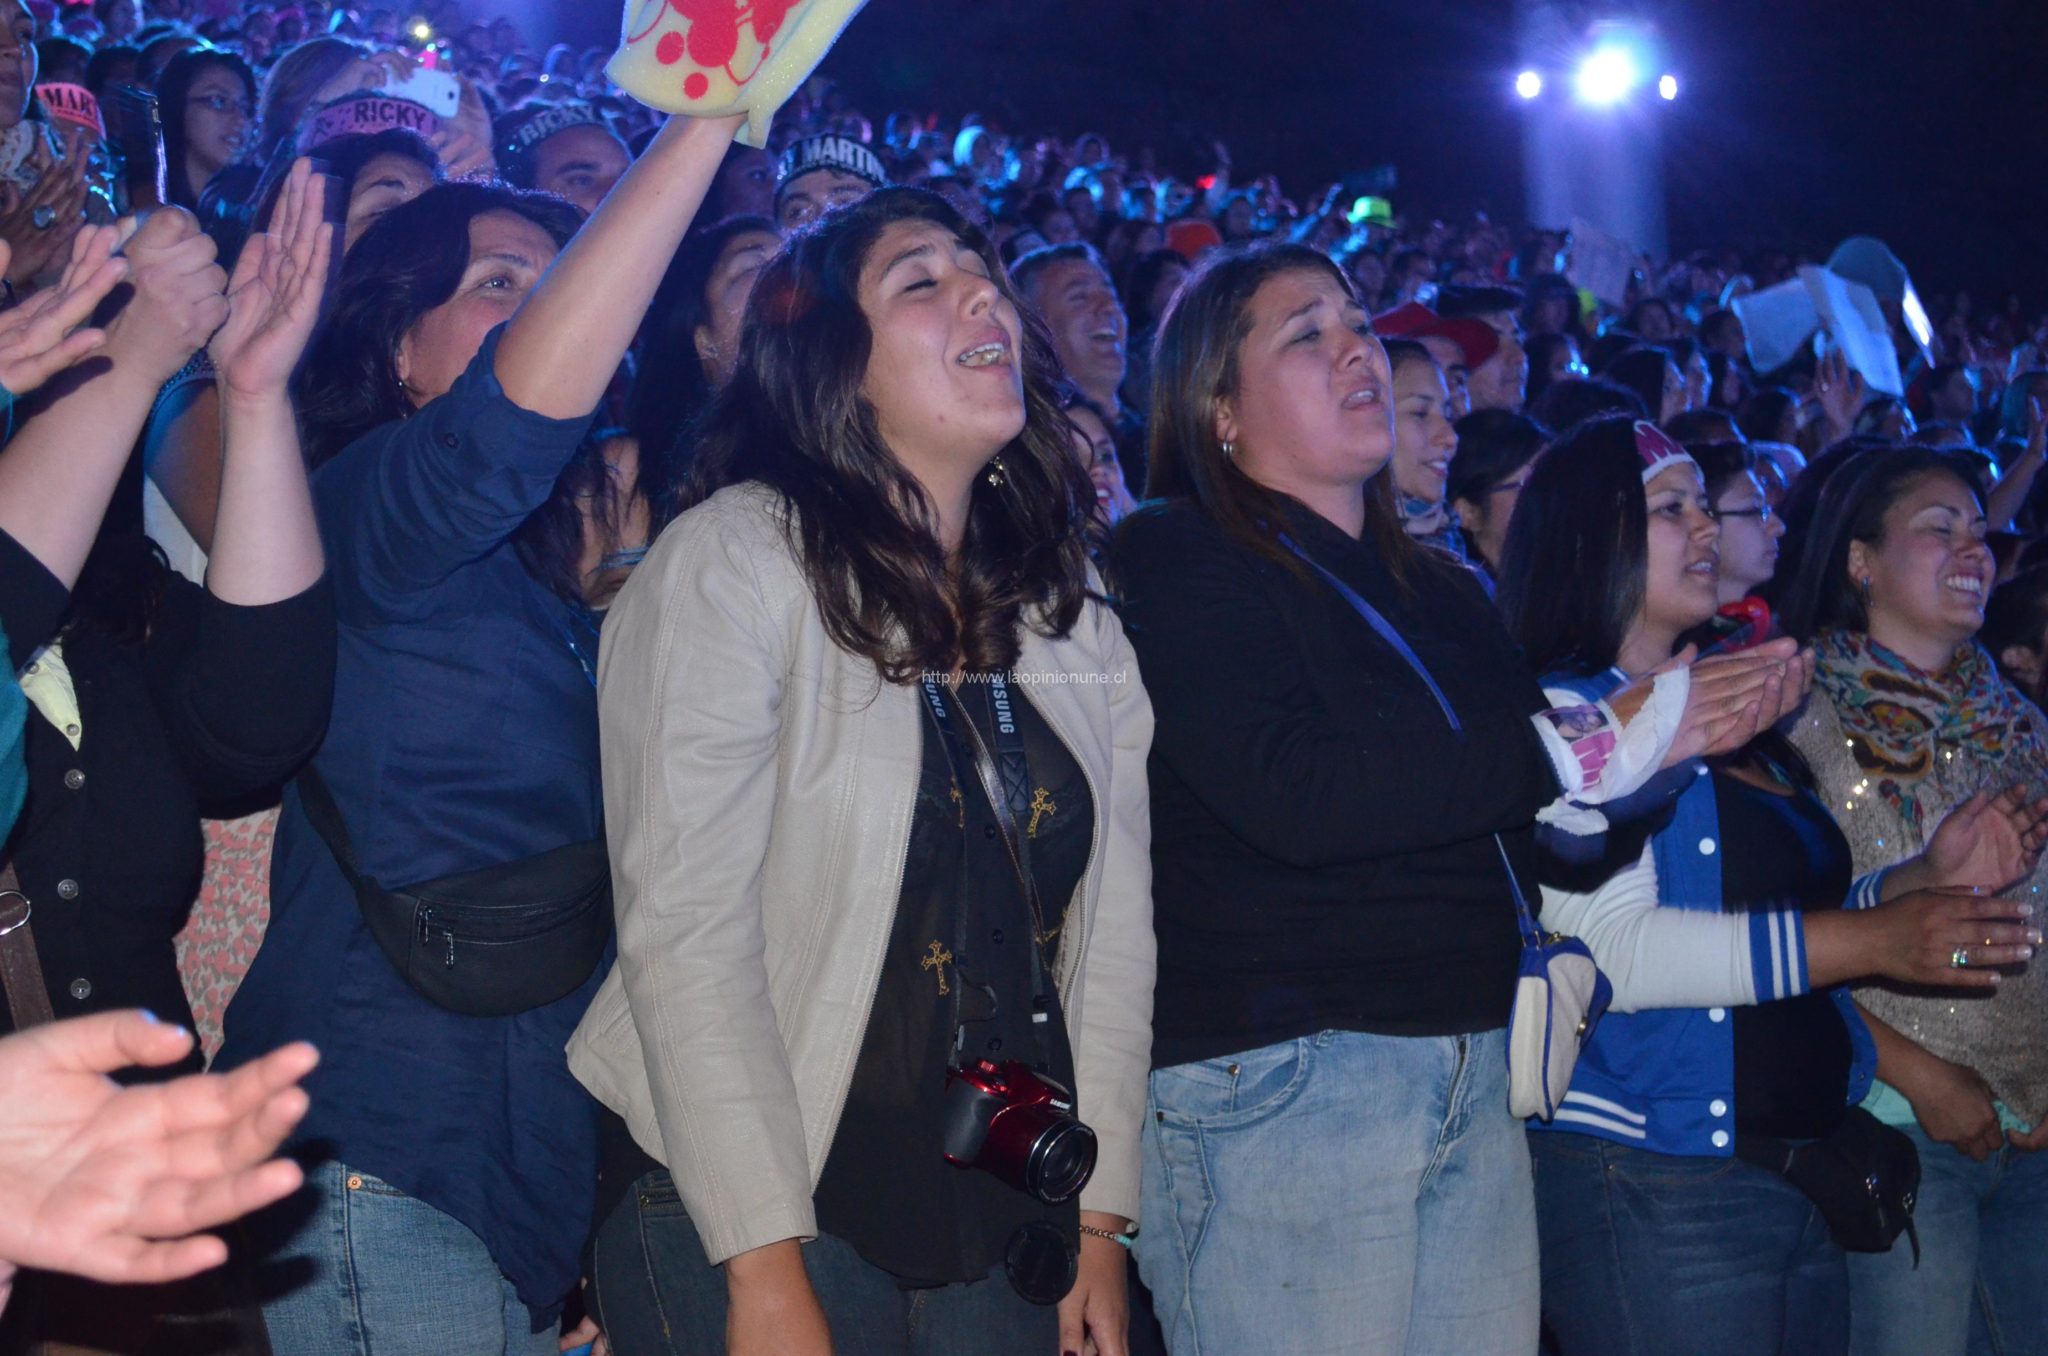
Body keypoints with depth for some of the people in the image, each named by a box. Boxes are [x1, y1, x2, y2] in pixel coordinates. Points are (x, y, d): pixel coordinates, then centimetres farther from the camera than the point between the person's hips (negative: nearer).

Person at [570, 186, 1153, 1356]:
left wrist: (1103, 1217, 5)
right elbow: (684, 923, -16)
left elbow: (1114, 918, 9)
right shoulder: (734, 559, -11)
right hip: (767, 1212, -5)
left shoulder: (1073, 603, 8)